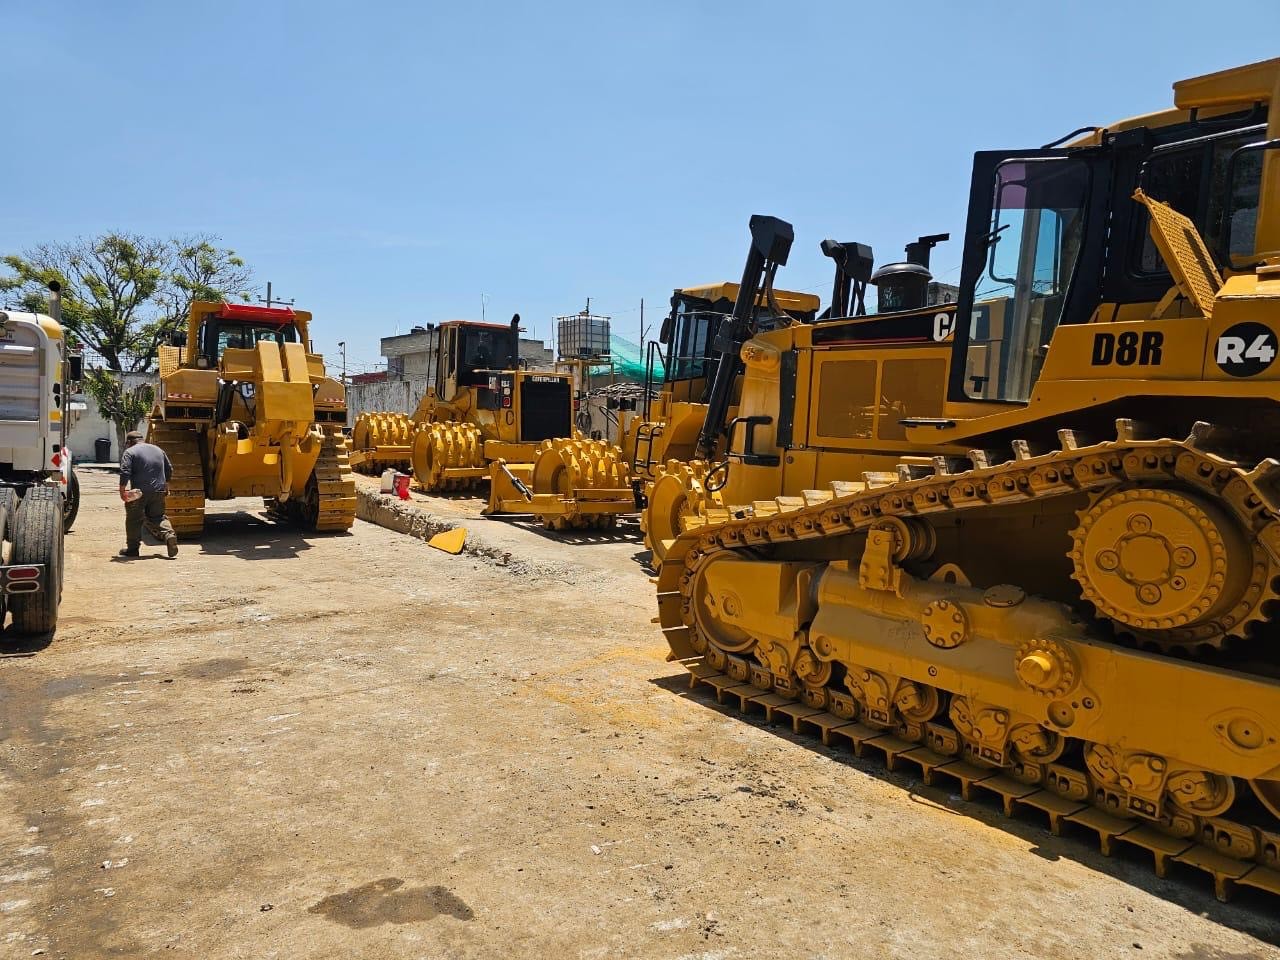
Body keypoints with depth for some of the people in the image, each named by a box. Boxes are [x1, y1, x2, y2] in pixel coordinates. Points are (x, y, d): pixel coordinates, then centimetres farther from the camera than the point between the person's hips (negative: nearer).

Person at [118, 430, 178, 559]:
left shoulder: (129, 452, -2)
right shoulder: (158, 450, 16)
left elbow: (125, 473, -15)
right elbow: (169, 470, 21)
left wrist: (122, 490, -13)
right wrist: (165, 485, 30)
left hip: (139, 492, -5)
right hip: (158, 491, 5)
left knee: (133, 520, 6)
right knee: (158, 517, 13)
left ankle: (132, 548, 11)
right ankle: (169, 534, -11)